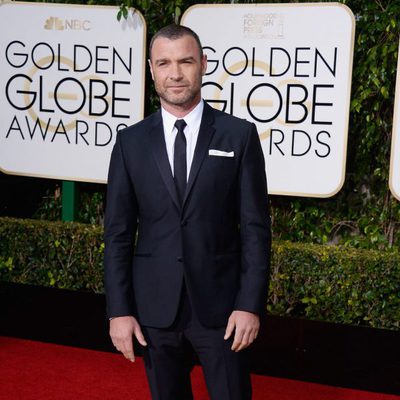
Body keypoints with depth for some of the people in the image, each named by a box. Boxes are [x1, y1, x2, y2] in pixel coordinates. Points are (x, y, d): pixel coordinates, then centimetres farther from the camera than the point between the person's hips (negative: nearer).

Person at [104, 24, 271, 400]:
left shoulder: (239, 135, -3)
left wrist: (250, 304, -9)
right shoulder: (130, 142, 2)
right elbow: (118, 232, 2)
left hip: (219, 303, -2)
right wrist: (118, 310, -3)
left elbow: (255, 227, -3)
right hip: (154, 305, 2)